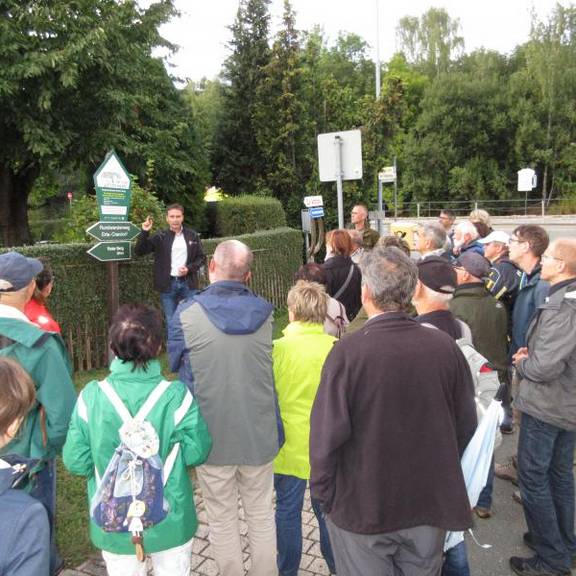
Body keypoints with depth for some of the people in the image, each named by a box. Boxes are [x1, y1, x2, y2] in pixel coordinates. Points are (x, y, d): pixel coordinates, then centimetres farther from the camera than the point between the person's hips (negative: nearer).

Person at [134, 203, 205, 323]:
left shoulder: (192, 235, 5)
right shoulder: (160, 237, 1)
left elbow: (201, 258, 8)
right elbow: (139, 251, -3)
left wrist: (189, 268, -10)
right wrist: (145, 232, -16)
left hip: (188, 284, 1)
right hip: (168, 285, -1)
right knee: (171, 321, 6)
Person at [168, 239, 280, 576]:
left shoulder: (186, 315, -16)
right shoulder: (265, 313, -9)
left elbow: (177, 366, -2)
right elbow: (269, 366, -1)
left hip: (213, 436, -2)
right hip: (260, 433, 2)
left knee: (222, 520, 19)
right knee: (262, 515, 21)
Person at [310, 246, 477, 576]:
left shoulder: (347, 352, -23)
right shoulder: (445, 347, -12)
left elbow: (327, 434, -19)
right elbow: (466, 424, -1)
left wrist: (323, 494, -2)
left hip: (362, 508, -3)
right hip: (431, 505, 3)